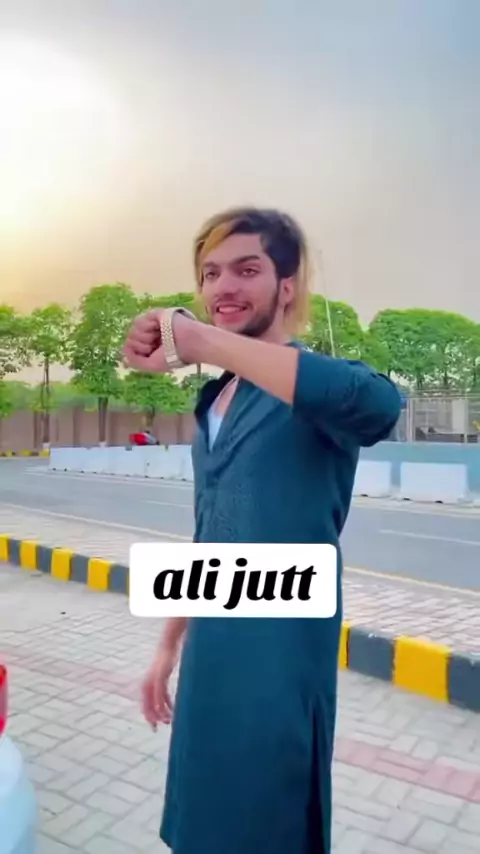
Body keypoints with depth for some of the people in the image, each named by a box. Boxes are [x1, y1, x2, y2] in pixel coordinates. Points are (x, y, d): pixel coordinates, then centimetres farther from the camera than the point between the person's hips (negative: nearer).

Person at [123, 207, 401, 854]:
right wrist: (169, 646, 18)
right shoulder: (213, 400, 9)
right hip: (210, 656, 7)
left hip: (280, 659, -7)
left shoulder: (312, 386, -13)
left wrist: (196, 339, -40)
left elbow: (377, 406, -39)